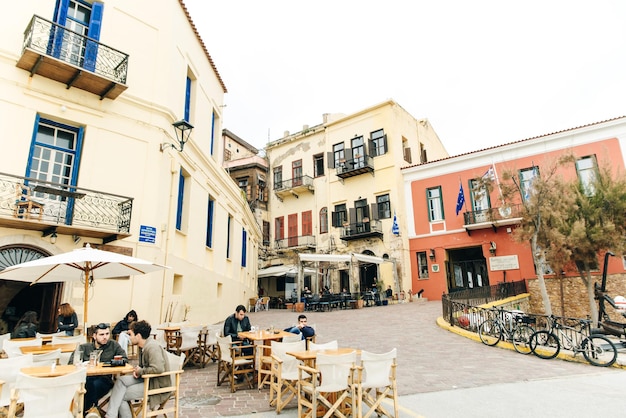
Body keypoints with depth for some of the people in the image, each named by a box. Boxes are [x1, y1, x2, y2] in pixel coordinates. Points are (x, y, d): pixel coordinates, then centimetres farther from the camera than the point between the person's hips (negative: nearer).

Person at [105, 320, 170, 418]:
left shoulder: (152, 347, -23)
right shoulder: (143, 346, 8)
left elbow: (158, 369, -33)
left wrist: (141, 371, -17)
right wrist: (137, 370, 0)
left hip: (158, 385, -9)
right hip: (147, 379, 9)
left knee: (121, 396, -6)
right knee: (121, 380, -5)